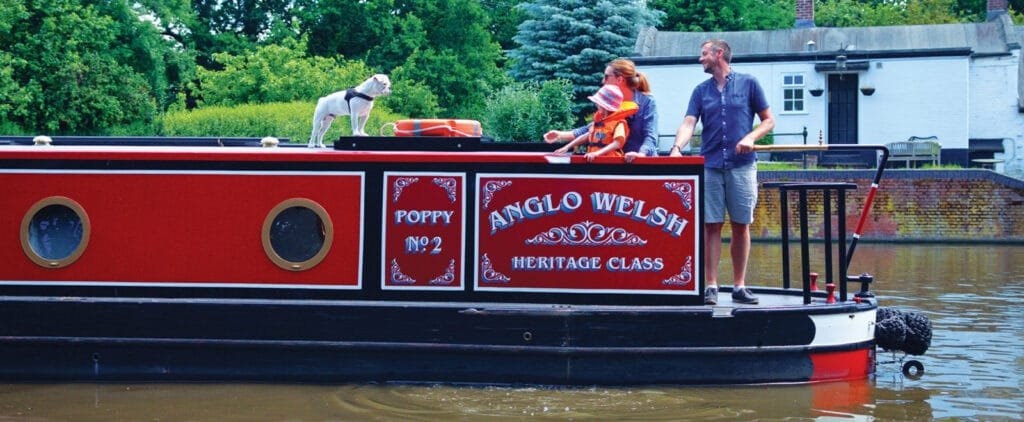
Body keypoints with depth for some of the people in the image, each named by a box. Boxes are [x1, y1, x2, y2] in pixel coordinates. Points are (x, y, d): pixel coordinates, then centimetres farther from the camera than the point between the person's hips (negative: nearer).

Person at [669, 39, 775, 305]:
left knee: (741, 225, 2)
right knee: (711, 226, -1)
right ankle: (711, 286, 1)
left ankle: (739, 286, 10)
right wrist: (677, 148, -20)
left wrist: (750, 137, -11)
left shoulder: (748, 84, 6)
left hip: (742, 166, -1)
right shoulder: (701, 91, 12)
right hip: (710, 166, 2)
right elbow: (689, 123, -1)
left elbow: (768, 120, 7)